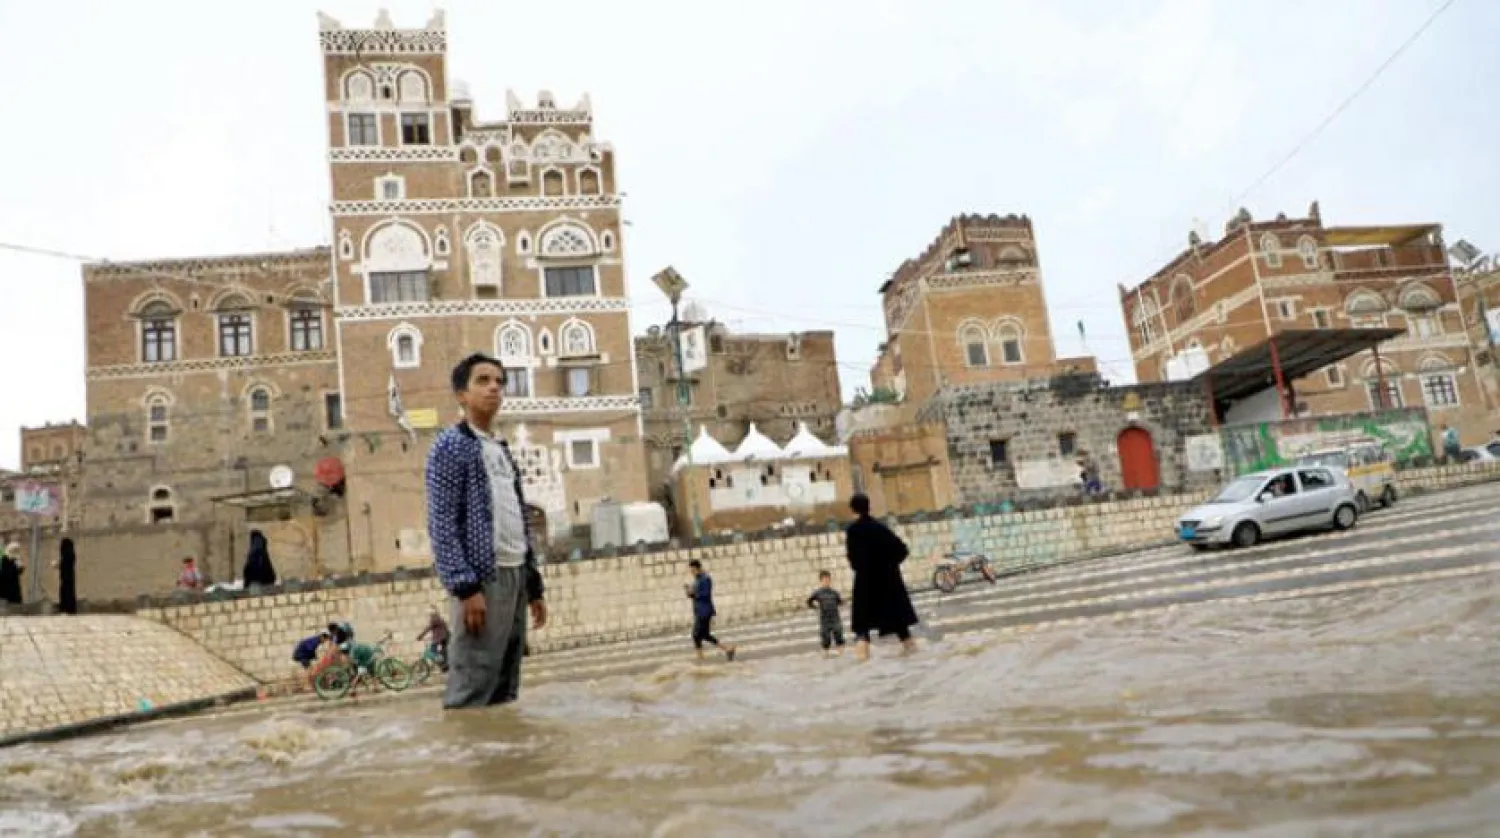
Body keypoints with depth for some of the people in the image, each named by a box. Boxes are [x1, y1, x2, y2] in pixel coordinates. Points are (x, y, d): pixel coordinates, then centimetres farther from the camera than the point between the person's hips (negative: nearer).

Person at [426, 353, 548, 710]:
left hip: (515, 576, 8)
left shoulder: (503, 450, 21)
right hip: (483, 578, -8)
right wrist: (465, 588, -20)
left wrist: (534, 586, 16)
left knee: (506, 689, 11)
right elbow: (441, 525, -12)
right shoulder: (450, 446, -3)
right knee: (473, 690, -10)